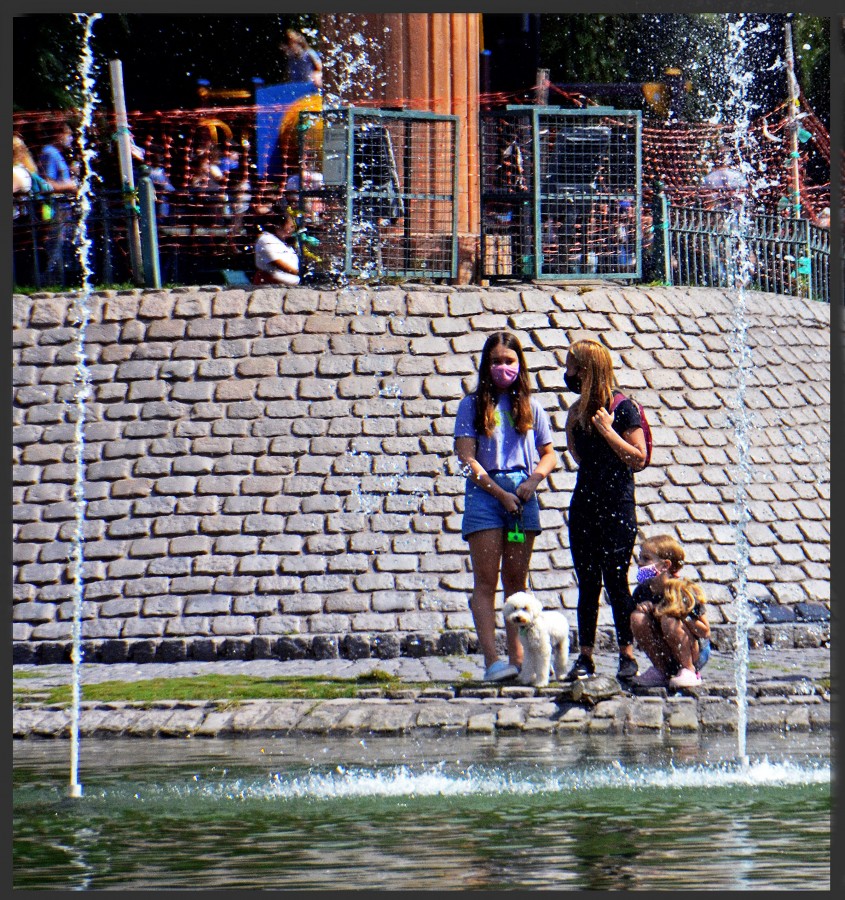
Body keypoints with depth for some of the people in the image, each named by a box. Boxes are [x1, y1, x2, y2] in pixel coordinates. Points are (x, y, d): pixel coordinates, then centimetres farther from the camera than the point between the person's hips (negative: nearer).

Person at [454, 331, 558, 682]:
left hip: (522, 494, 3)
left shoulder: (530, 406, 13)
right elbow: (467, 458, -3)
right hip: (485, 492, -3)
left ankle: (517, 658, 6)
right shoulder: (473, 405, 5)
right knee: (486, 580, -8)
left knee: (516, 580, 4)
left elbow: (548, 454, 14)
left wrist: (534, 480, -6)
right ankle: (492, 659, -16)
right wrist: (501, 493, -9)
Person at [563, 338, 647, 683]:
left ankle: (627, 655, 2)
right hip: (584, 505, 6)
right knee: (587, 583, 7)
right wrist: (572, 425, 1)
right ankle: (585, 657, 9)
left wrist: (607, 430, -17)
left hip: (617, 508, -6)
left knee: (616, 581, -6)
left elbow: (638, 458, -13)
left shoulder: (623, 409, -9)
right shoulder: (578, 411, 9)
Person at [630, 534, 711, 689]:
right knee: (637, 618, -15)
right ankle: (661, 671, -1)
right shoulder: (642, 591, -4)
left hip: (695, 654, -5)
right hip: (666, 657, 5)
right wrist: (644, 608, -13)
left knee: (669, 621, -30)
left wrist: (681, 615, -28)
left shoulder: (684, 592, -20)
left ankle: (689, 671, -12)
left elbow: (705, 631, -17)